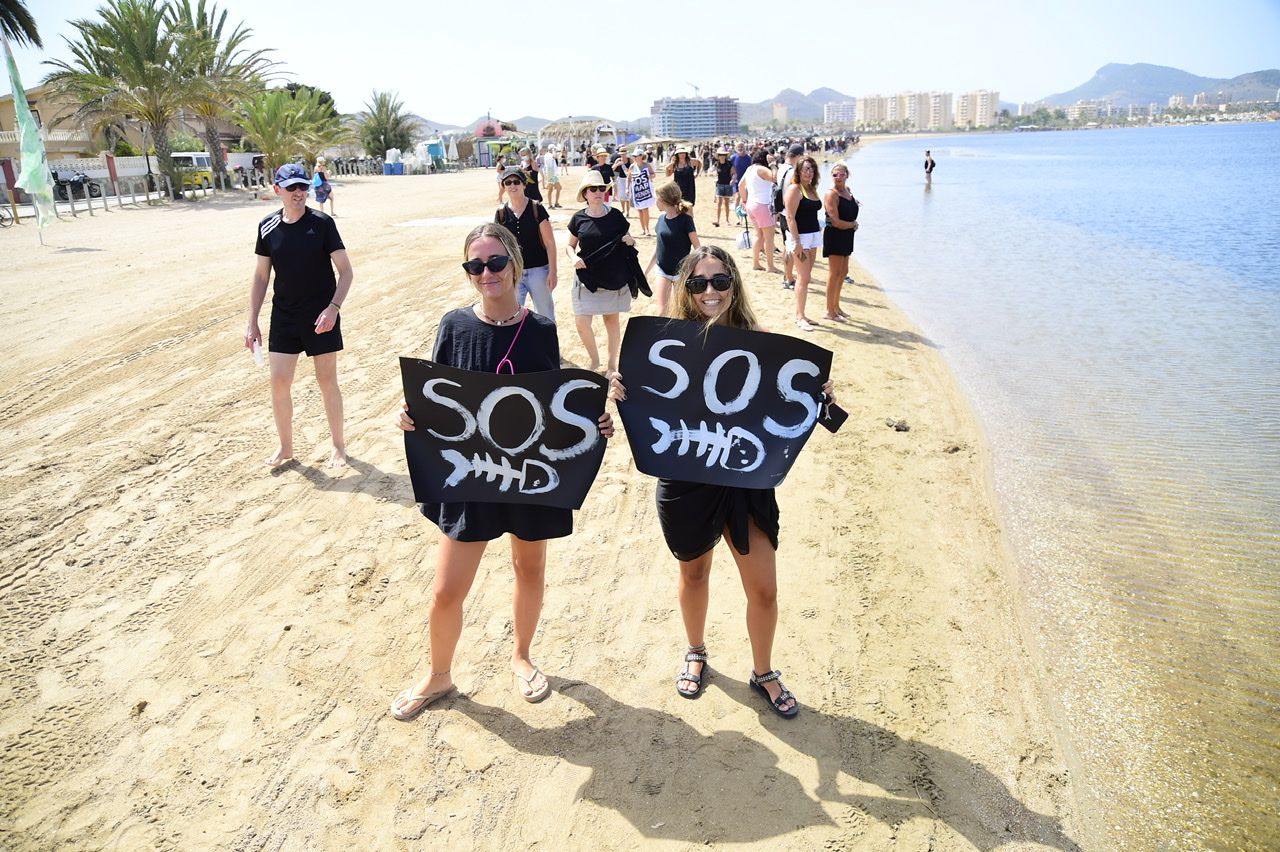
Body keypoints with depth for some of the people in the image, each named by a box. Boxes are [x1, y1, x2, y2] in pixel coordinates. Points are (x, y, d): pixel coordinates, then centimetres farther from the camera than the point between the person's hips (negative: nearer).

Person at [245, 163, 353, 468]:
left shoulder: (322, 223, -9)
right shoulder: (267, 227, 1)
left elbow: (346, 270, -8)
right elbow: (261, 276, 8)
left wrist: (333, 307, -21)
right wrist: (252, 323, 5)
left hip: (321, 317, -3)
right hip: (283, 317, 3)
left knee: (327, 380, 5)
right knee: (279, 382, 4)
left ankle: (338, 445, 21)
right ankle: (285, 447, 22)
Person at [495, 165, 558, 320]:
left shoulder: (536, 209, -6)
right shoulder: (501, 213, 3)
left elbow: (549, 243, -5)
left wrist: (553, 272, -9)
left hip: (538, 270, -3)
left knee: (545, 315, 5)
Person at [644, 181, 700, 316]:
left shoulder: (685, 220, -15)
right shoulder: (662, 219, 2)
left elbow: (697, 247, -12)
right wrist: (646, 271, 15)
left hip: (681, 272, -5)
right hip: (663, 271, 5)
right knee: (661, 311, 0)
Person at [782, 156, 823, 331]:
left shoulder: (812, 189, 14)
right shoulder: (794, 189, -11)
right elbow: (790, 217, -16)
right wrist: (797, 243, -20)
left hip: (813, 236, 8)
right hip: (800, 237, -8)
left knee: (805, 277, 11)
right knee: (803, 278, -8)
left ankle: (800, 314, 18)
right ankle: (800, 318, -2)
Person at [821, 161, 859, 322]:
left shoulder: (847, 190, 9)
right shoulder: (831, 194, -16)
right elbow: (836, 221, -19)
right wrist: (853, 225, -6)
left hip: (846, 236, 9)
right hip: (834, 236, -9)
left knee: (843, 272, 14)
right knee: (835, 273, -5)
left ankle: (836, 306, 26)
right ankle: (830, 311, 3)